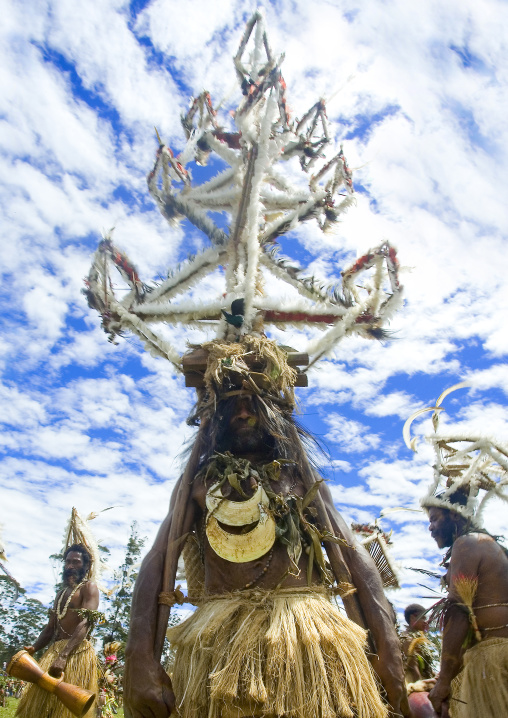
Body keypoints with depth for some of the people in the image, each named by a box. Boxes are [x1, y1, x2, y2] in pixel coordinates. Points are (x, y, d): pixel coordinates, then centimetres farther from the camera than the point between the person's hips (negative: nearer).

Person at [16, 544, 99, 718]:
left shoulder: (88, 587, -4)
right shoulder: (61, 593, 22)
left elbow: (85, 623, -18)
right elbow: (50, 627, 18)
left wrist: (63, 656, -28)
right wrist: (33, 648, -2)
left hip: (76, 651, -8)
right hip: (54, 649, 8)